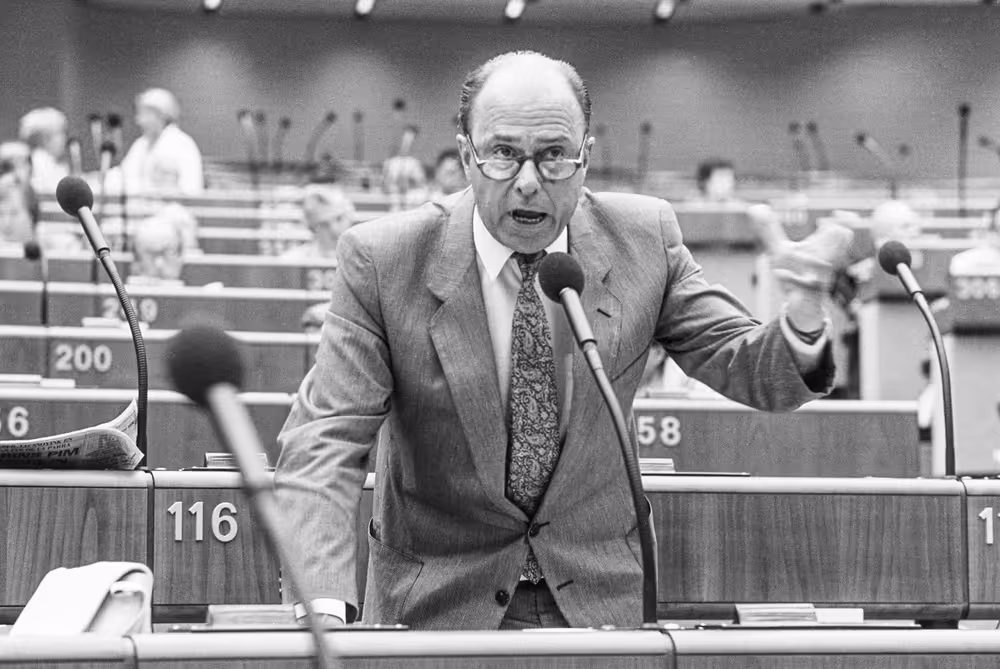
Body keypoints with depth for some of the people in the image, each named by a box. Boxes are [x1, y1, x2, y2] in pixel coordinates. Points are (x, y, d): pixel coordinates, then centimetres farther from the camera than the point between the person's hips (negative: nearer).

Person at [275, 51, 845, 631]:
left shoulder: (643, 239, -3)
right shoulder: (382, 261, -12)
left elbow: (744, 366, -1)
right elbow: (325, 441, -17)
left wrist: (801, 326, -28)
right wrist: (323, 607, -34)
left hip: (601, 602, 2)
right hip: (437, 606, -1)